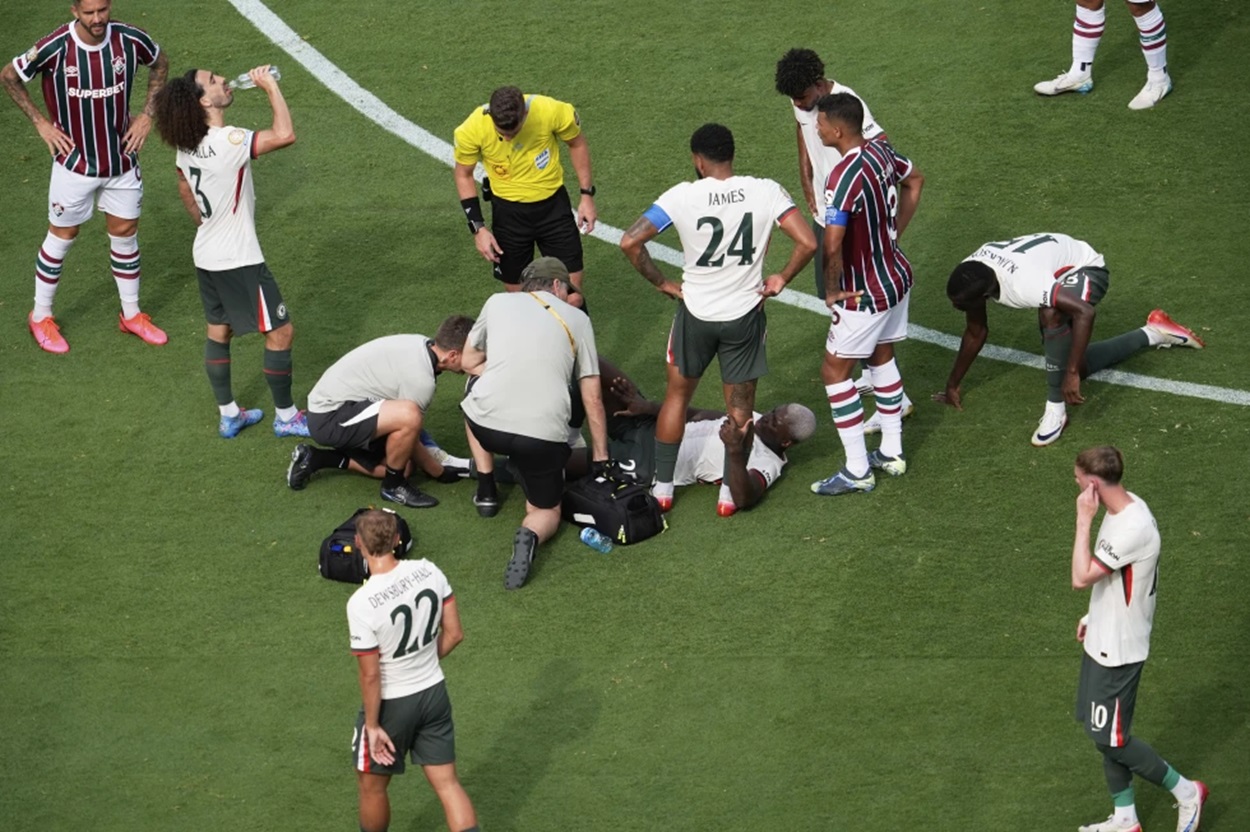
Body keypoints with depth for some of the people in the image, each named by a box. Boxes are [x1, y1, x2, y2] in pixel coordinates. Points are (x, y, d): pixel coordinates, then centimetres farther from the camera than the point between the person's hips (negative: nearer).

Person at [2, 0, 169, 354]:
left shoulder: (131, 40, -14)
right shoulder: (55, 48, -22)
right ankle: (41, 317, 25)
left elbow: (160, 64, 9)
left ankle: (131, 315, 30)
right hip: (75, 162, -3)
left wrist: (146, 114, 2)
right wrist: (41, 122, -9)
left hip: (121, 159, 3)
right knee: (62, 235, 9)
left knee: (125, 232, 13)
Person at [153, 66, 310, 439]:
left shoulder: (187, 146, 0)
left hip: (207, 255, 9)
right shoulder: (228, 142, -28)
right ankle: (285, 416, 11)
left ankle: (228, 415, 25)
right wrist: (271, 87, -28)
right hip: (239, 260, -9)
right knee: (280, 332, 3)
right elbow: (285, 135, -40)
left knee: (218, 332, 16)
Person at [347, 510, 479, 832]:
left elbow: (370, 675, -20)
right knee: (447, 783, 12)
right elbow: (454, 634, -1)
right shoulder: (429, 572, -12)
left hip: (391, 704, -5)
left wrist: (372, 725, -8)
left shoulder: (362, 603, -27)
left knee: (371, 786, 19)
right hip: (434, 694, 5)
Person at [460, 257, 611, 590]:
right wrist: (600, 459, 21)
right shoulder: (577, 319, 12)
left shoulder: (498, 302, 14)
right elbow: (592, 398, 13)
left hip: (486, 425, 1)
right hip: (543, 434, -1)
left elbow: (469, 361, 25)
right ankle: (530, 536, -14)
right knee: (547, 512, 23)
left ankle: (486, 492, 36)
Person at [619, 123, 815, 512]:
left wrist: (662, 283, -4)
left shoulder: (682, 196, -13)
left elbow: (630, 242, -16)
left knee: (677, 395, 19)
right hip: (745, 313, 0)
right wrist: (781, 278, -2)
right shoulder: (766, 192, -12)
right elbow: (807, 242, -18)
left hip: (696, 312, 0)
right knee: (740, 405, 17)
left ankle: (662, 487, 24)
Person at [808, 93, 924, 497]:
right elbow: (914, 182, 19)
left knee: (835, 370, 4)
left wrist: (832, 289, -19)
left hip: (866, 292, -9)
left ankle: (857, 471, 7)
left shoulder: (845, 176, -29)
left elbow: (832, 243, -35)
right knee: (881, 357, 24)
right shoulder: (881, 150, -2)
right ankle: (891, 452, 34)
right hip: (896, 274, 9)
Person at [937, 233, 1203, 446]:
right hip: (1058, 272, 9)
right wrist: (953, 384, 5)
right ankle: (1151, 333, 36)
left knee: (1051, 315, -40)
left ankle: (1056, 410, -26)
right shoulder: (970, 275, -21)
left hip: (1086, 270, -9)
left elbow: (1085, 313, -49)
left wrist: (1072, 374, -46)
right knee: (1070, 362, 18)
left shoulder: (1022, 283, -45)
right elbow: (976, 332, -1)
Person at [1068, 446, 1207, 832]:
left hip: (1118, 650, -10)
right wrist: (1096, 615, 22)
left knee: (1110, 738, 2)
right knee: (1105, 732, 18)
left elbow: (1081, 577, -33)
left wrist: (1084, 520, -28)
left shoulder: (1133, 528, -31)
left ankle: (1186, 792, 20)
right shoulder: (1125, 506, 0)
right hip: (1104, 639, 10)